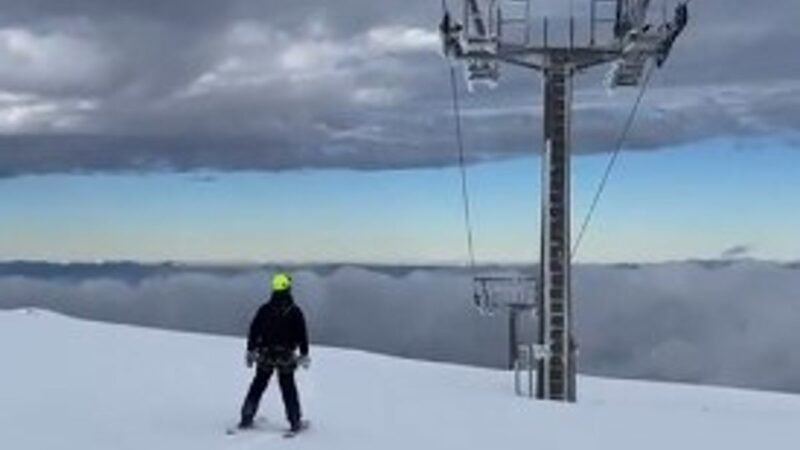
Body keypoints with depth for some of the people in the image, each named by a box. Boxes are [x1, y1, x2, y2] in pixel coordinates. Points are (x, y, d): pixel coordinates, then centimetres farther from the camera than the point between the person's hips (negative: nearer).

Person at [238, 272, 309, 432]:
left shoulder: (265, 309, -1)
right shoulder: (294, 311, -6)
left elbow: (254, 330, 3)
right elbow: (302, 334, -4)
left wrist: (250, 351, 12)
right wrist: (304, 354, 4)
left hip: (265, 356, 1)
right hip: (286, 357, -1)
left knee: (258, 386, 12)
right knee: (288, 389, 6)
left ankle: (247, 418, 11)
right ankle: (295, 421, 6)